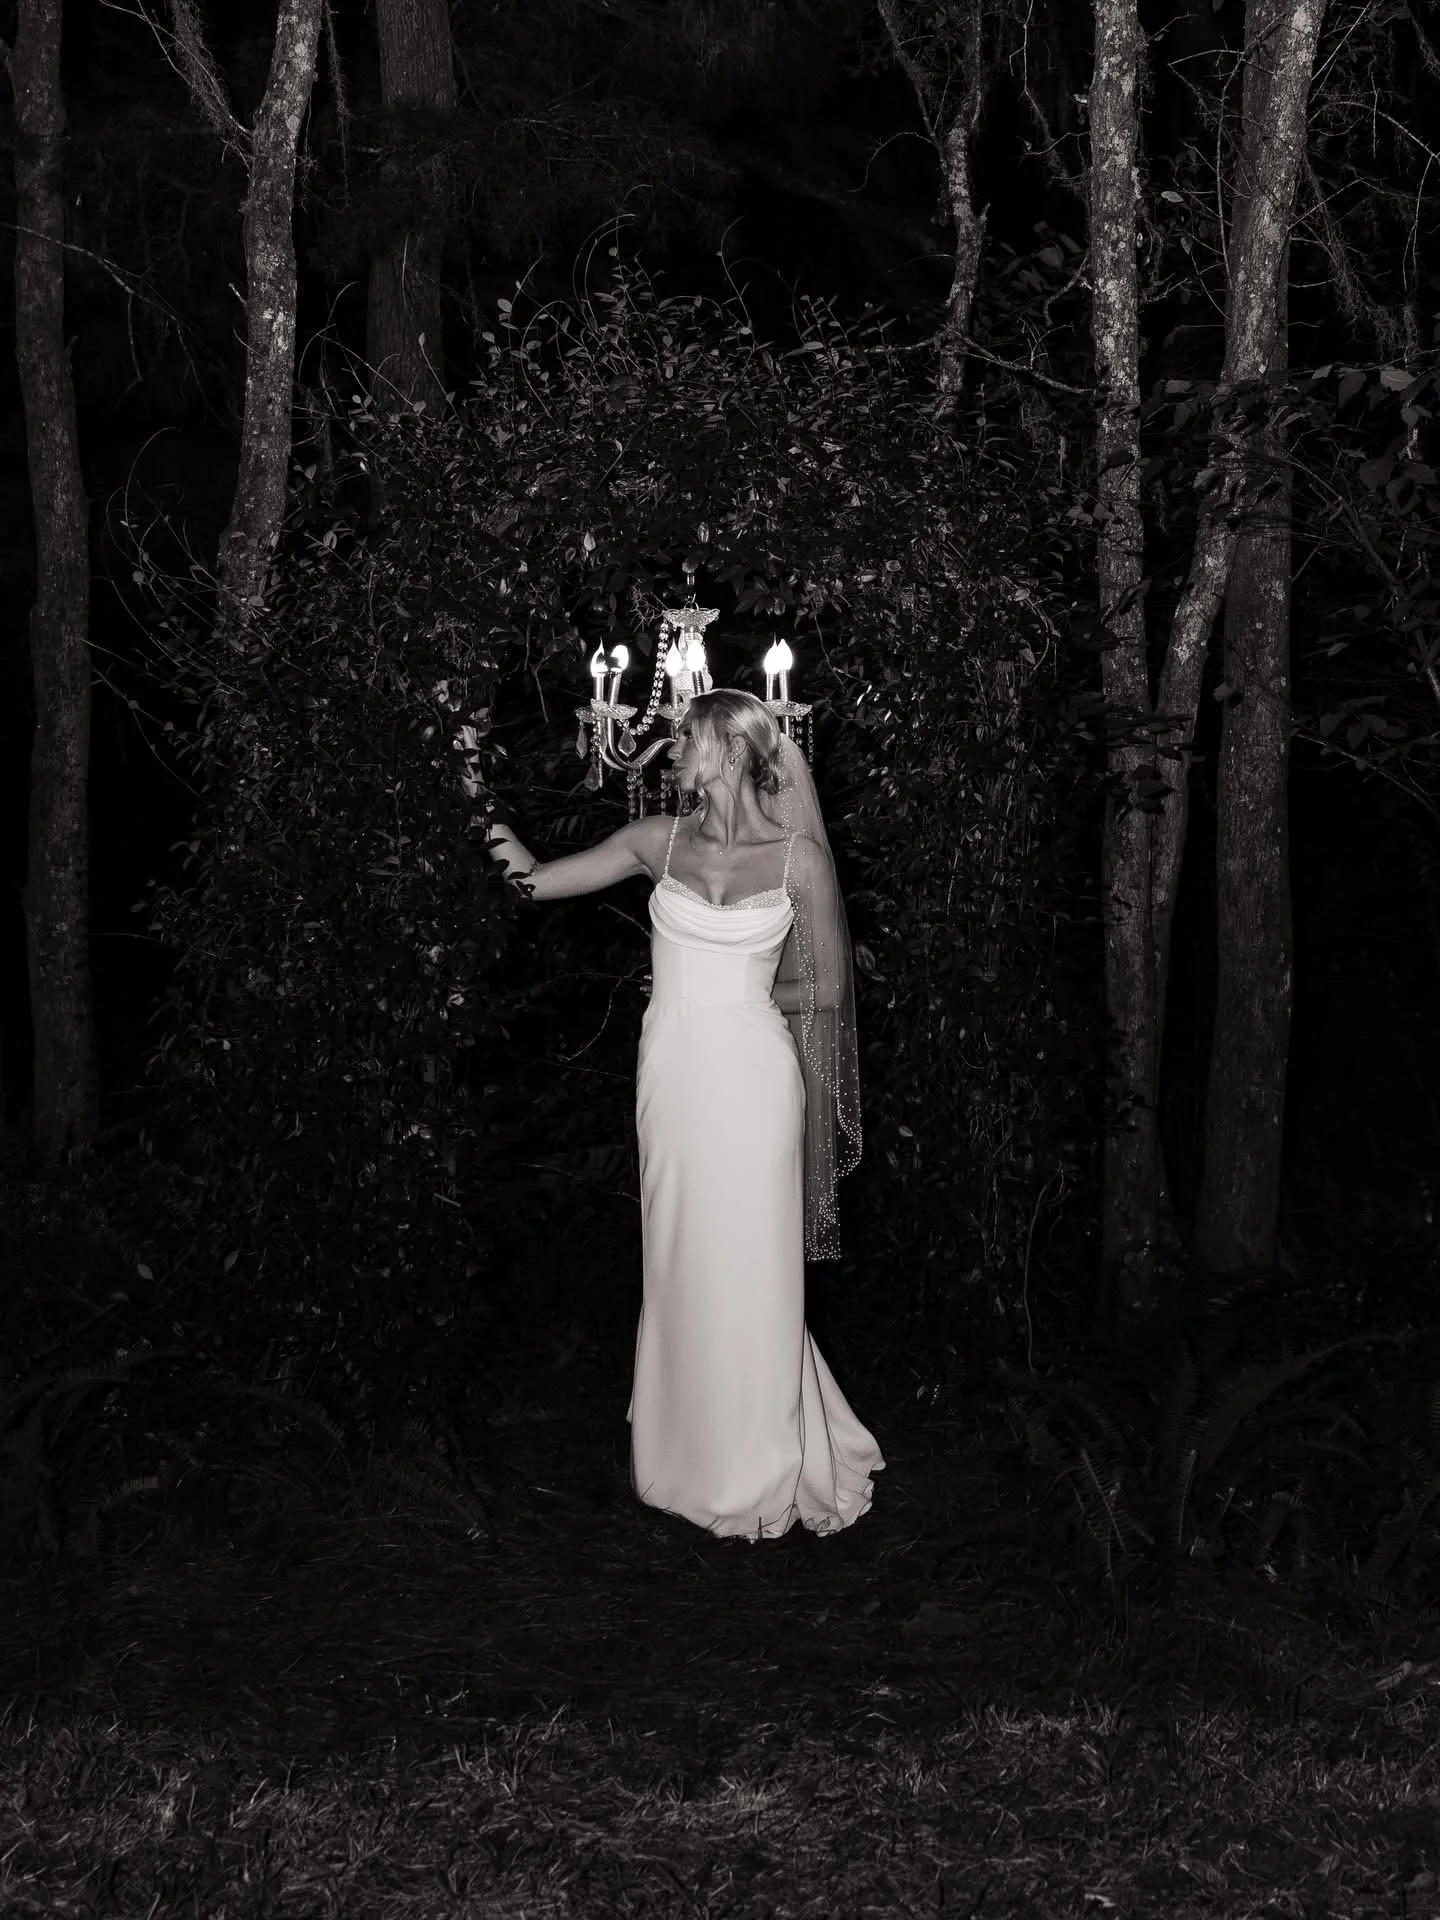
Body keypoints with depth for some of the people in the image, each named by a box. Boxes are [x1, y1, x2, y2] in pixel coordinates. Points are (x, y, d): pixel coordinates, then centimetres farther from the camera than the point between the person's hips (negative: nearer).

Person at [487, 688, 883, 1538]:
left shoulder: (799, 857, -3)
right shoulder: (659, 840, 5)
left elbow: (826, 991, 2)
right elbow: (546, 880, 6)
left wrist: (738, 993, -2)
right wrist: (524, 865, -13)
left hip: (752, 1083, -3)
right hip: (672, 1078, 3)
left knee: (748, 1274, 3)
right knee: (682, 1269, 11)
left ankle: (761, 1469, 19)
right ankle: (696, 1449, 27)